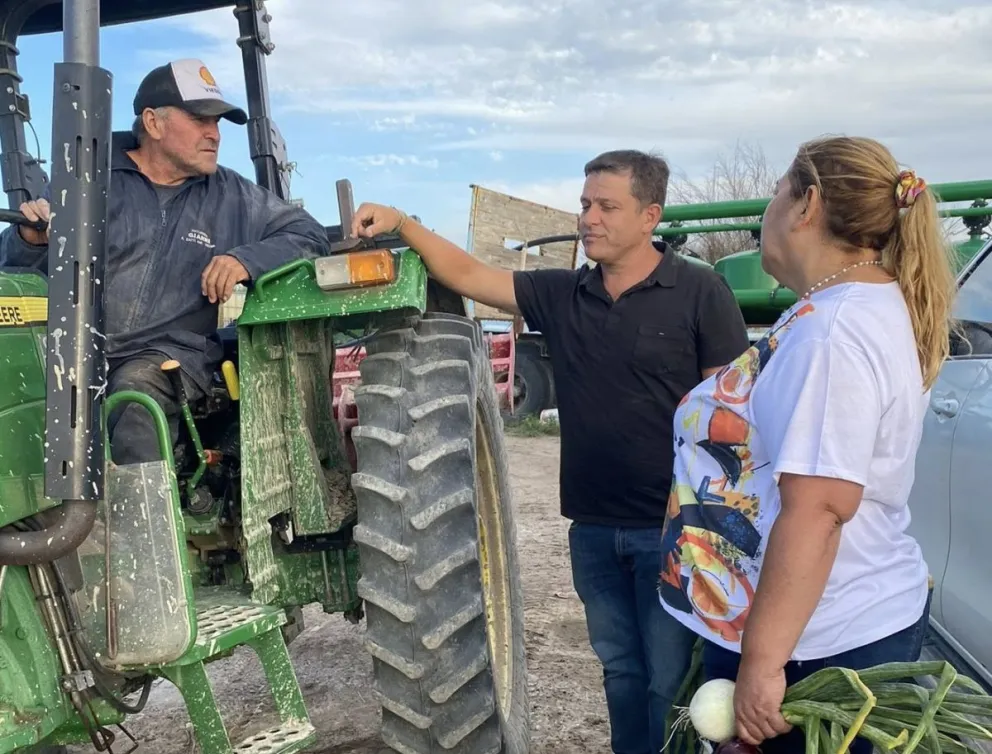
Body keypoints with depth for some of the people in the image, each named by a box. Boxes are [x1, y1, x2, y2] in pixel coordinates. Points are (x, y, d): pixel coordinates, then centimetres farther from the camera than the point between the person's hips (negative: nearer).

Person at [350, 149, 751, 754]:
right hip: (593, 528, 5)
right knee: (620, 670, 21)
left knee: (672, 682, 8)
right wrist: (402, 224, -12)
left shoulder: (700, 292, -9)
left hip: (673, 526, -5)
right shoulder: (560, 295, 4)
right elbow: (468, 276, 1)